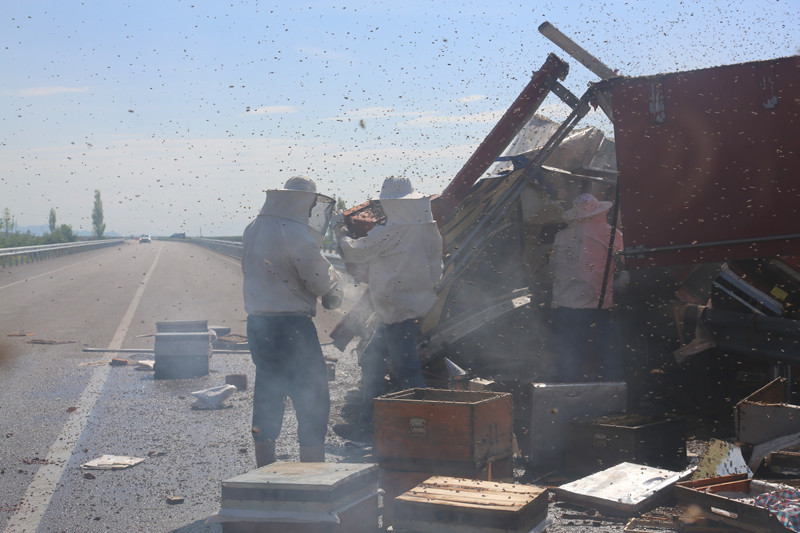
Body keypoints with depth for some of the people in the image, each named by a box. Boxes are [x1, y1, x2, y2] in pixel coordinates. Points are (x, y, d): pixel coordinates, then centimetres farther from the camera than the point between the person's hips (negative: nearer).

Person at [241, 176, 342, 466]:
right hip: (290, 326, -8)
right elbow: (320, 281, -11)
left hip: (257, 324, 8)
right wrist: (333, 280, 11)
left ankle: (265, 470, 24)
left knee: (267, 398, 16)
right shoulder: (295, 233, -14)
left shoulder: (253, 229, 11)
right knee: (312, 399, 0)